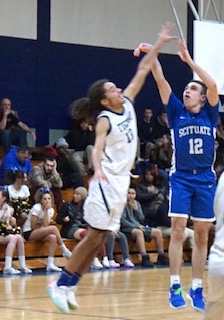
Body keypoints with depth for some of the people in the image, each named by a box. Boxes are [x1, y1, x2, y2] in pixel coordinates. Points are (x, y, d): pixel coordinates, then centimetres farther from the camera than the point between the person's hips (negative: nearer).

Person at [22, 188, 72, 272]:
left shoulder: (50, 210, 3)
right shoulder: (37, 208, -15)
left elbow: (45, 225, -13)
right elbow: (33, 226, -15)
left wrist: (46, 211, -16)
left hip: (39, 233, 7)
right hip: (28, 233, -7)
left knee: (53, 237, -26)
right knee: (53, 228, -26)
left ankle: (50, 264, -27)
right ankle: (64, 250, -15)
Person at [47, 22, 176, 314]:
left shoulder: (127, 104, 7)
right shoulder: (104, 120, -13)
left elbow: (143, 70, 10)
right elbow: (97, 148, -29)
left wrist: (160, 44, 7)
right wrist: (97, 169, -49)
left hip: (121, 180, 8)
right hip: (107, 181, -8)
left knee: (100, 238, 6)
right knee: (94, 237, -8)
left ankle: (68, 287, 9)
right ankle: (61, 284, -3)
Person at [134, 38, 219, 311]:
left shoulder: (209, 114, 6)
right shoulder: (176, 112, 7)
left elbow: (213, 85, -10)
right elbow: (161, 81, -2)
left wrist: (189, 60, -13)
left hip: (205, 180, 1)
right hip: (180, 178, -1)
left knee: (202, 236, 3)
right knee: (177, 230, -9)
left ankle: (196, 288, 9)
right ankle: (175, 286, -7)